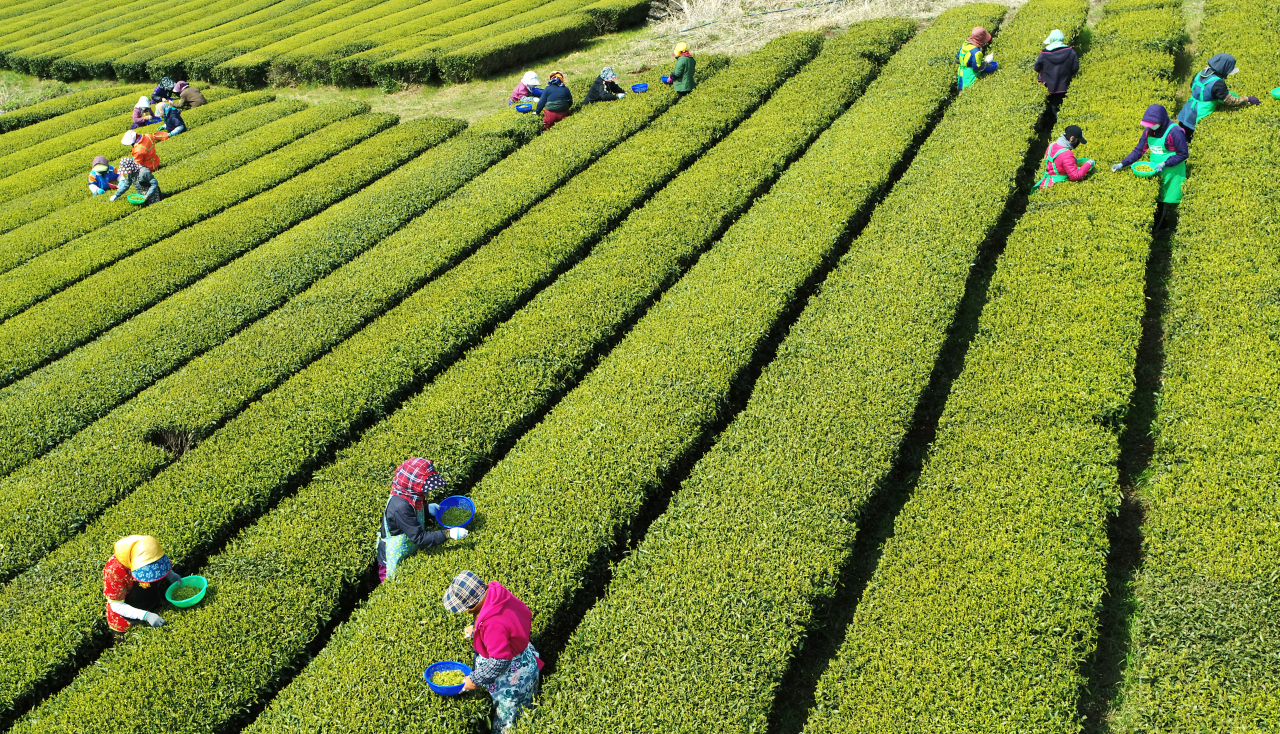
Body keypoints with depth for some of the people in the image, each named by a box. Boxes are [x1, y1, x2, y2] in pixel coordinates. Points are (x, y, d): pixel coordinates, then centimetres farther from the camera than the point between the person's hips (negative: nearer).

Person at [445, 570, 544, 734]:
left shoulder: (494, 624, -39)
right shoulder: (495, 592, -13)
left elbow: (500, 662, -31)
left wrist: (475, 680, -19)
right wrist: (475, 628, 5)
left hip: (512, 676, -9)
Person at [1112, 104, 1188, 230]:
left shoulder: (1174, 131, -19)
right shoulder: (1149, 131, 1)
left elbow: (1183, 154, -14)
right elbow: (1139, 150, 7)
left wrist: (1164, 164, -23)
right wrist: (1122, 164, -3)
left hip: (1172, 174, -6)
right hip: (1155, 172, 6)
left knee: (1167, 204, 0)